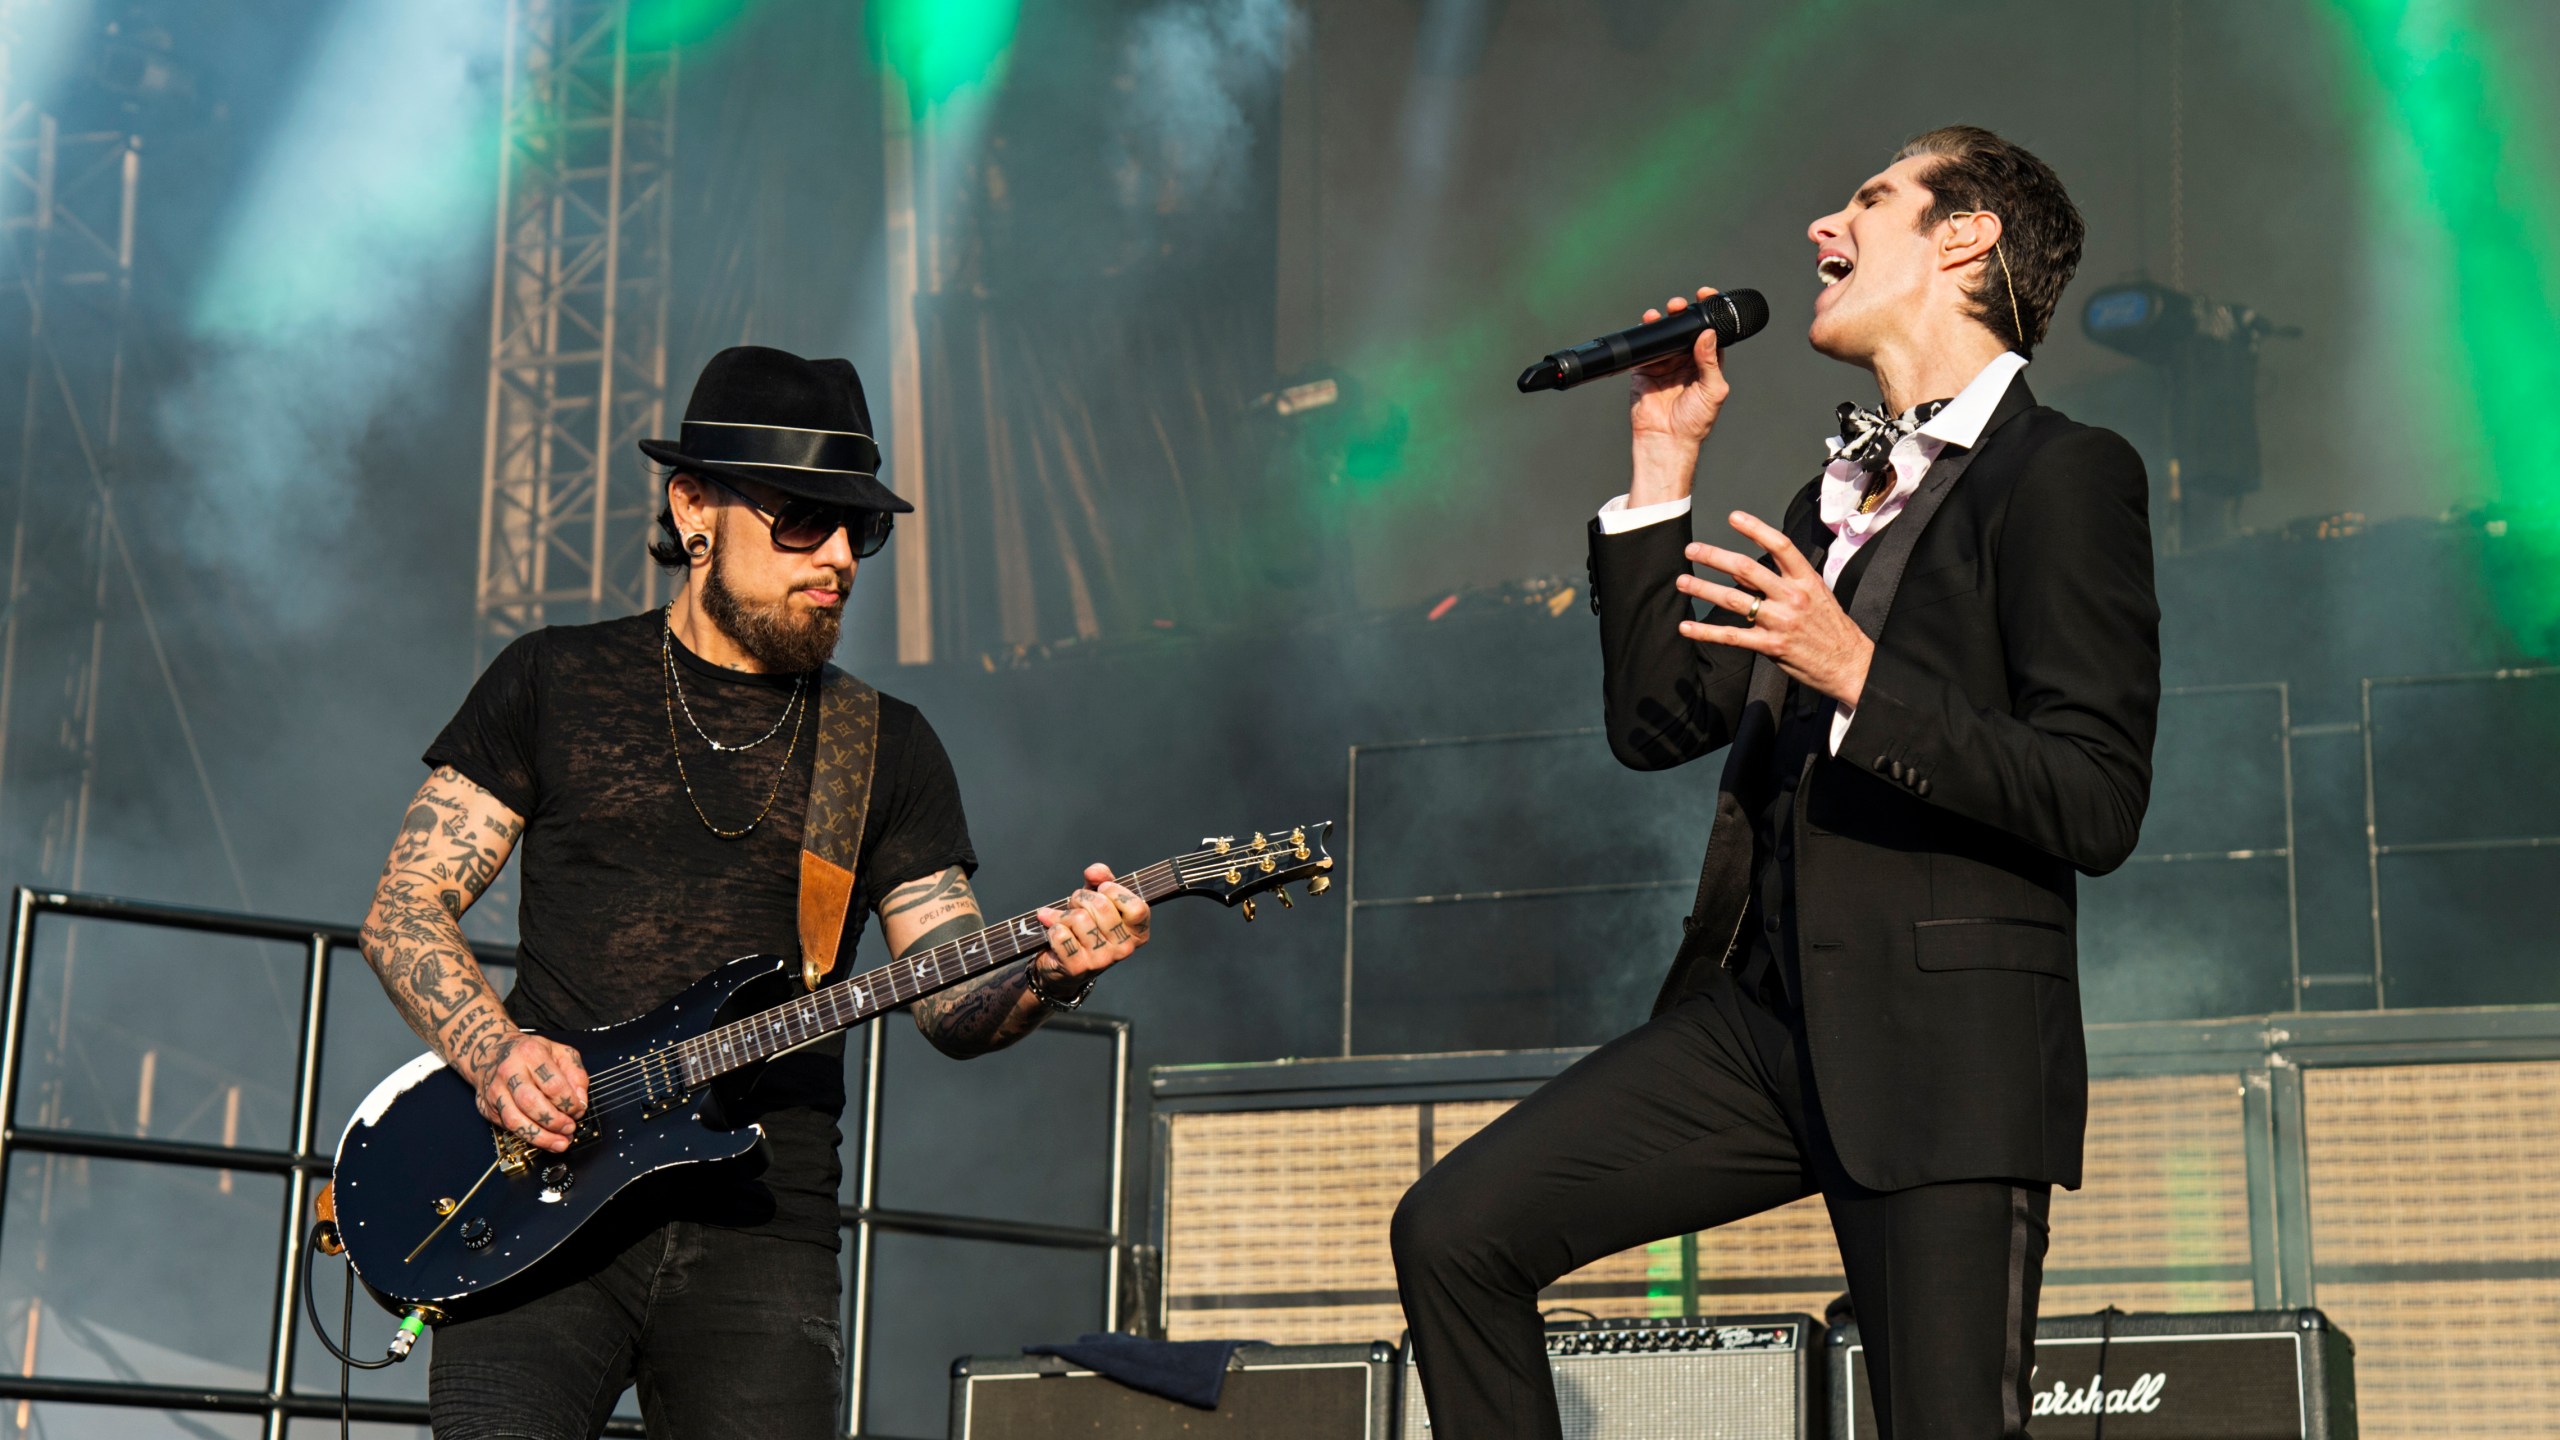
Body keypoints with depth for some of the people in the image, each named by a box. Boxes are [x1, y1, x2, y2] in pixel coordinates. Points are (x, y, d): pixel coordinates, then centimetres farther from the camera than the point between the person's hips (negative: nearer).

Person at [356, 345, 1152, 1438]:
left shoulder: (888, 749, 14)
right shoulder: (555, 682, 9)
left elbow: (950, 1002, 10)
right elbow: (405, 908, 7)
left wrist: (1044, 978, -12)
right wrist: (493, 1051, -11)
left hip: (760, 1222, 2)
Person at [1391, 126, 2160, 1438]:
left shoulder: (2064, 476, -6)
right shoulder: (1830, 501, 21)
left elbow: (2098, 805, -14)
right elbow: (1653, 722, 17)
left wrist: (1857, 674, -21)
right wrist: (1663, 466, 14)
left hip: (1942, 1039, -7)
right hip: (1761, 1012, 7)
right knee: (1454, 1229, -2)